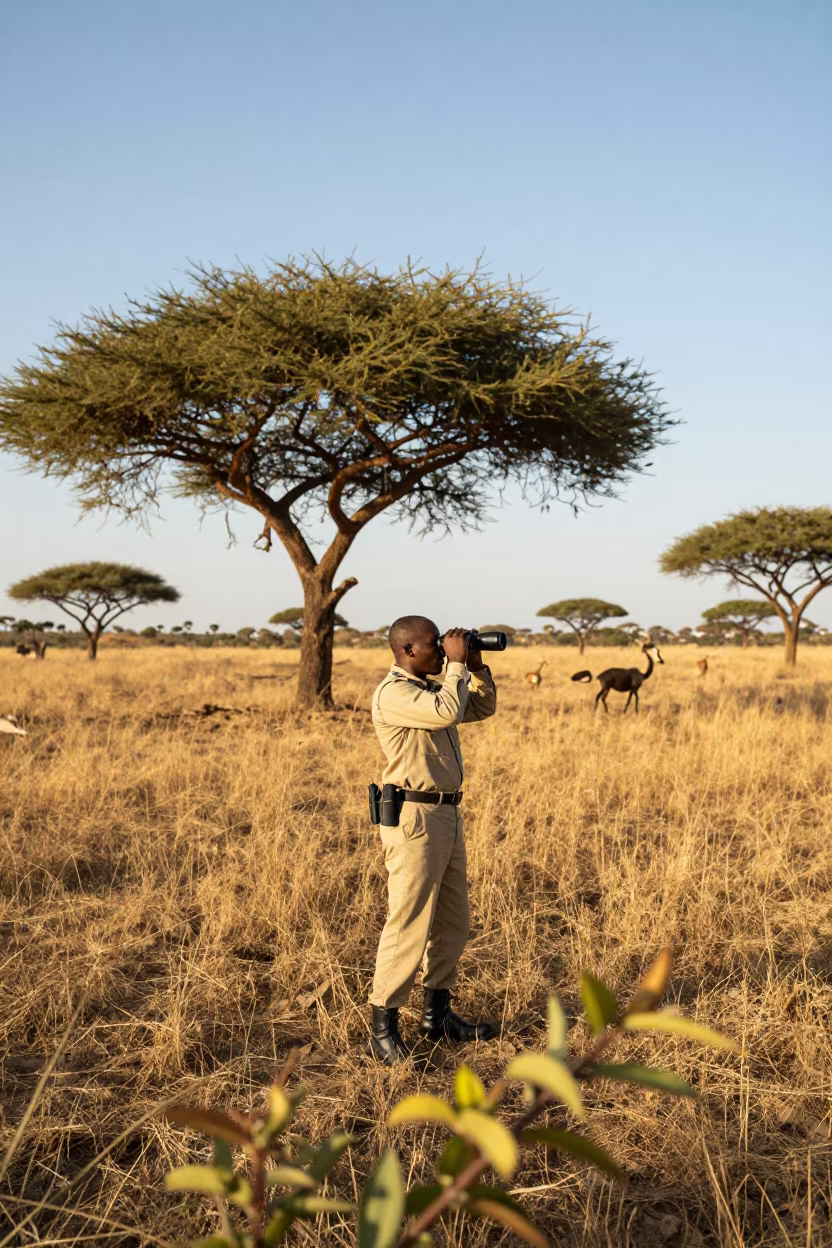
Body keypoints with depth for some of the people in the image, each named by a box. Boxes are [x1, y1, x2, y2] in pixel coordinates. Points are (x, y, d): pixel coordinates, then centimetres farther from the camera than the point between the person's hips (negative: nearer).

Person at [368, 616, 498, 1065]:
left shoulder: (431, 688, 15)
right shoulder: (394, 693, -14)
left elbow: (483, 708, 24)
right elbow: (449, 712, -28)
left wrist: (477, 668, 9)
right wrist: (457, 664, -15)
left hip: (447, 815, 10)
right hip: (414, 819, -10)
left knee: (452, 922, 15)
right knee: (409, 924, -8)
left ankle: (437, 1014, 27)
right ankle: (383, 1027, 1)